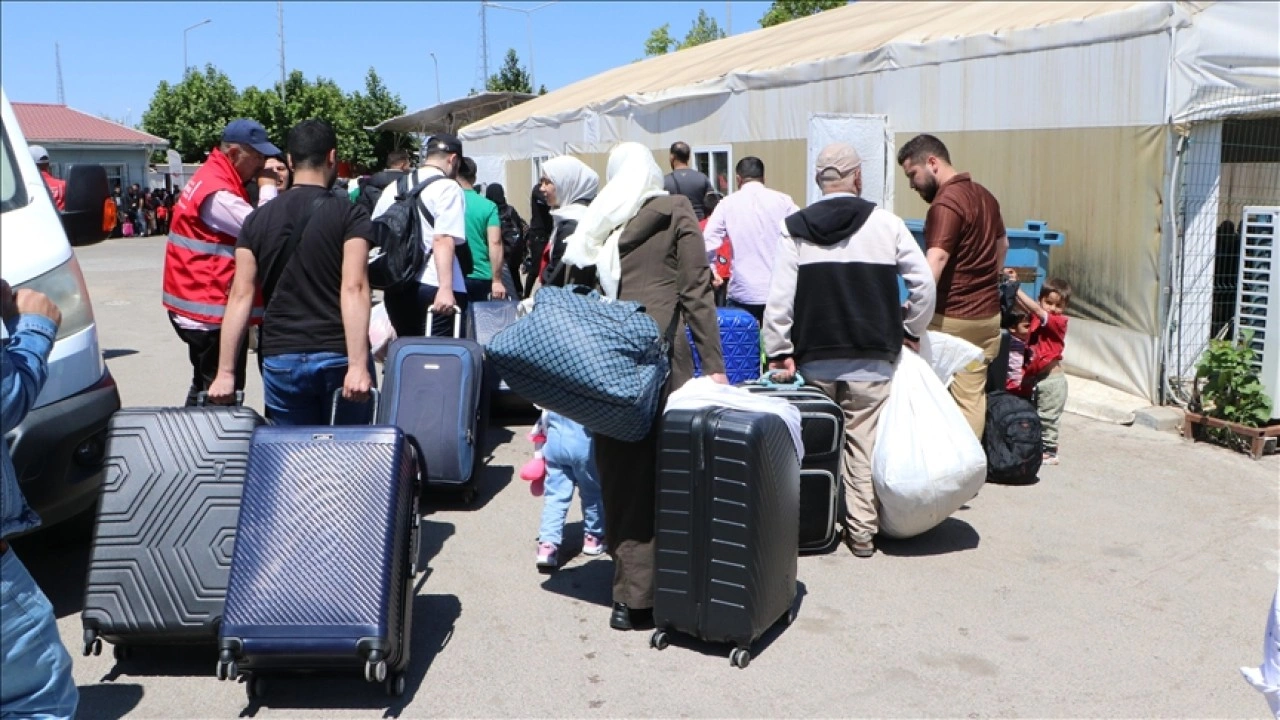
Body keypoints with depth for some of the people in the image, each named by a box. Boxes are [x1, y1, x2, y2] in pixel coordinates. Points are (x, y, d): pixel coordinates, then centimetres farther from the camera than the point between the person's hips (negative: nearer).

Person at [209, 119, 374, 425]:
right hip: (338, 356, -3)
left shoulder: (258, 220, 6)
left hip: (281, 359, 3)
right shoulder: (350, 216, -4)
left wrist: (225, 372, 3)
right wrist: (358, 365, -20)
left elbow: (241, 296, 2)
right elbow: (353, 289, -15)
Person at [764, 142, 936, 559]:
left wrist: (779, 352, -1)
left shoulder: (795, 228, -1)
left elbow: (780, 298, -5)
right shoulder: (886, 223, -2)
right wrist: (911, 331, 14)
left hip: (814, 359, 1)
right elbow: (923, 282, 0)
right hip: (871, 359, -1)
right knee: (863, 443, 5)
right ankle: (861, 530, 8)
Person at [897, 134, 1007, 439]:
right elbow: (1003, 245, 27)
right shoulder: (985, 196, 12)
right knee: (973, 396, 8)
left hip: (952, 318, -8)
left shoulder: (946, 202, -17)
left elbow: (937, 259, -31)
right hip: (988, 314, 8)